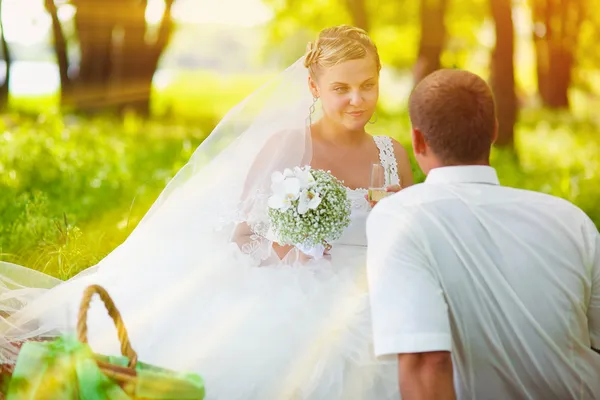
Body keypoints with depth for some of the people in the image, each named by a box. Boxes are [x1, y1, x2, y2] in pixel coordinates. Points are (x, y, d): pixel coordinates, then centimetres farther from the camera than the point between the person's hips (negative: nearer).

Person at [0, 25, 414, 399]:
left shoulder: (393, 154, 12)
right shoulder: (285, 146, -1)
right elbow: (239, 236, 0)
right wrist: (278, 251, -20)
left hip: (371, 296, 4)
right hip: (295, 294, -4)